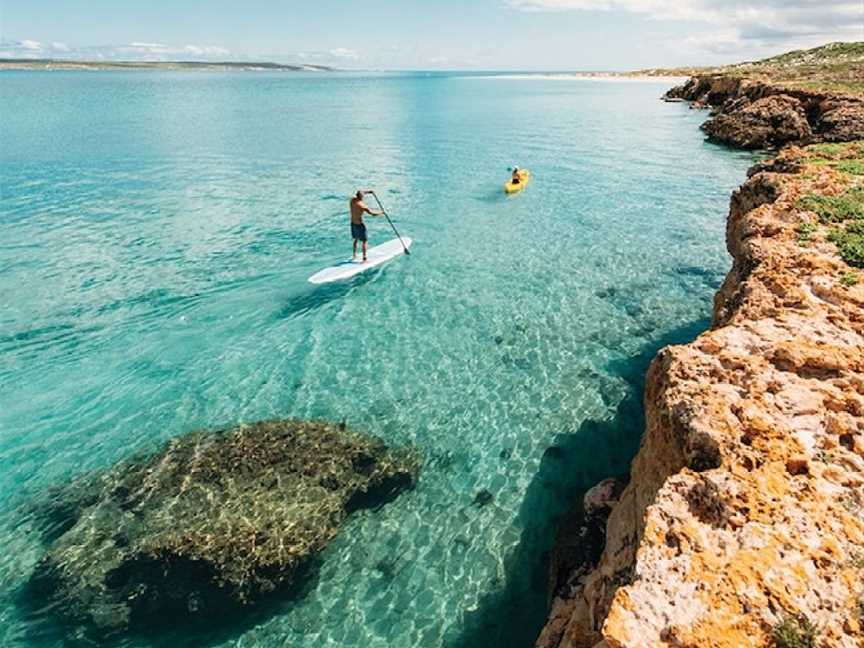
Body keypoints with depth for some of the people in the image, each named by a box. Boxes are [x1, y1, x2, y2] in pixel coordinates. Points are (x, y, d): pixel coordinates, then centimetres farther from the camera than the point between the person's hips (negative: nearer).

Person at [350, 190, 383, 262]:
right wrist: (381, 212, -7)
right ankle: (364, 258, 7)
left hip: (353, 223, 8)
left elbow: (358, 194, 20)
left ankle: (354, 254, 36)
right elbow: (372, 213, -22)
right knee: (364, 241, 4)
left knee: (356, 239, 25)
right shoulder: (362, 205, -24)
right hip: (360, 225, -8)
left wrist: (367, 191, 19)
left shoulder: (352, 200, -4)